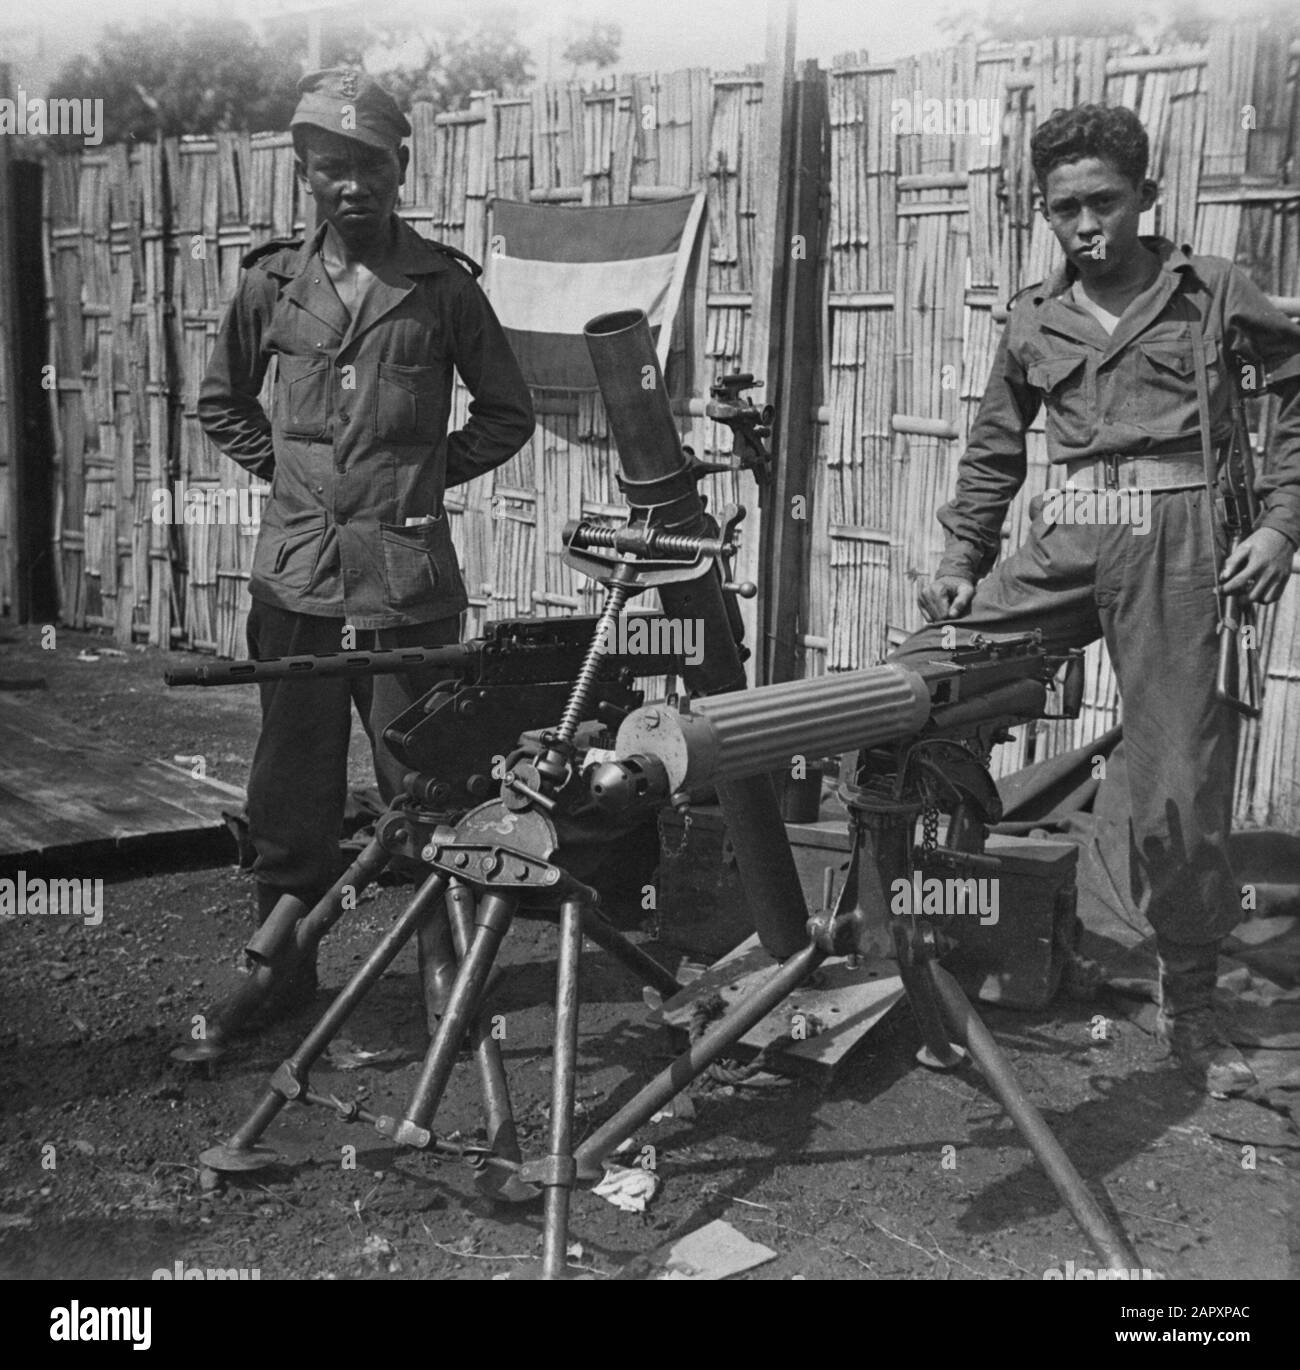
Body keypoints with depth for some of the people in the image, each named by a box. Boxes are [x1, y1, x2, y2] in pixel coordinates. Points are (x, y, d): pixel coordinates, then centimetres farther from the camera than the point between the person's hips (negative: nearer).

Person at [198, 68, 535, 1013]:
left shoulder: (444, 285, 2)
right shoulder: (272, 284, 8)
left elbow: (508, 412, 12)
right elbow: (222, 401, 23)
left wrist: (430, 471, 5)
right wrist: (283, 470, 12)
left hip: (409, 581, -2)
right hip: (296, 580, 2)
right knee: (289, 798, 8)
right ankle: (280, 976, 22)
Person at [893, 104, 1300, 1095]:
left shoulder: (1213, 294, 8)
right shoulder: (1034, 321, 16)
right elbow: (994, 451, 21)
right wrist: (962, 558, 10)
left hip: (1176, 540, -3)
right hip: (1064, 541, 3)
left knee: (1179, 794, -7)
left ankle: (1191, 1007, 14)